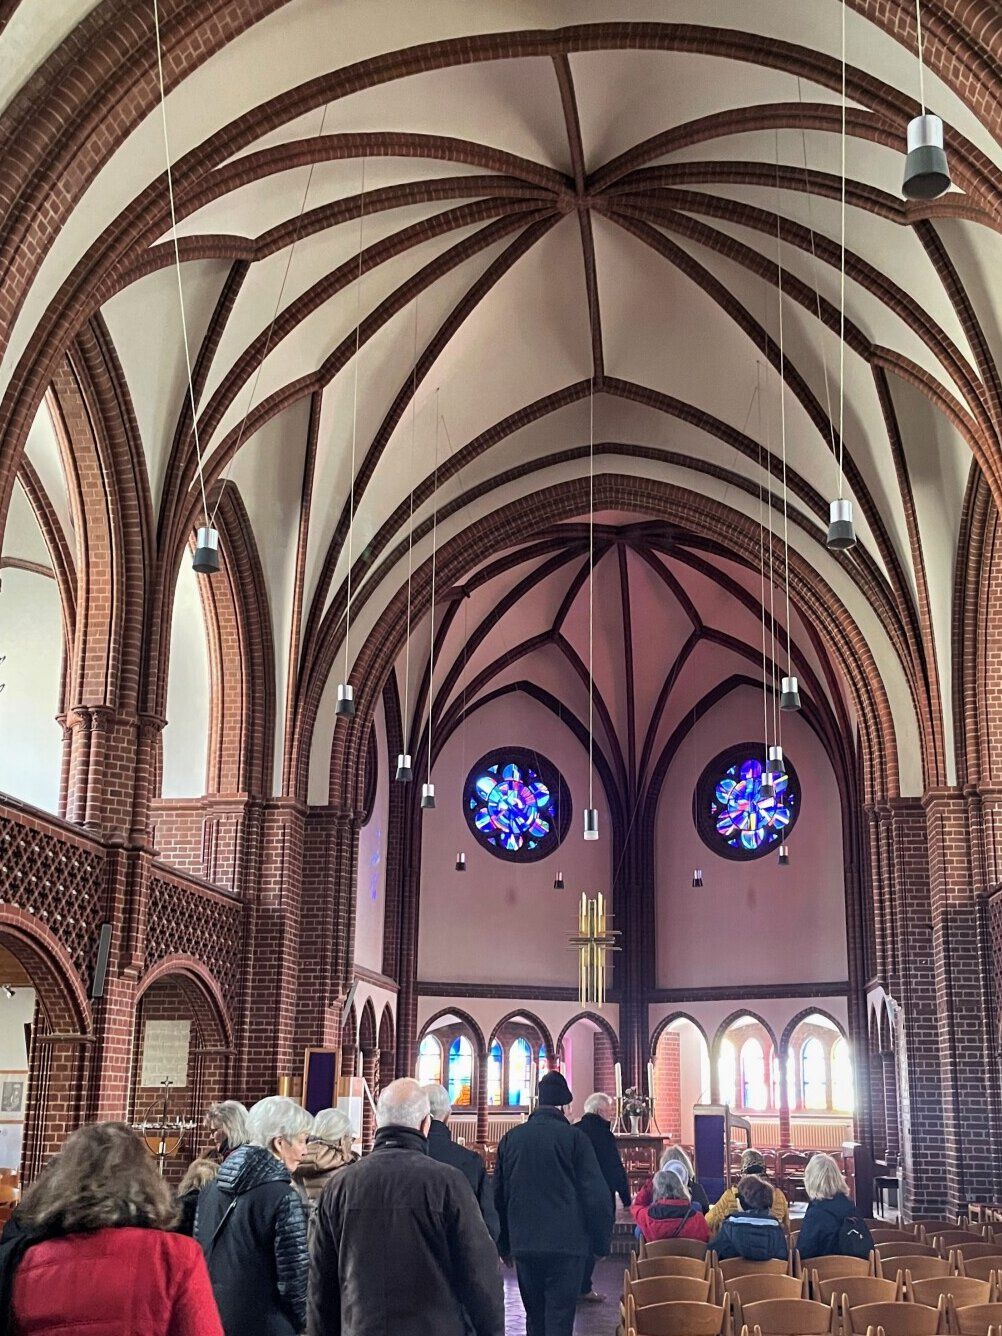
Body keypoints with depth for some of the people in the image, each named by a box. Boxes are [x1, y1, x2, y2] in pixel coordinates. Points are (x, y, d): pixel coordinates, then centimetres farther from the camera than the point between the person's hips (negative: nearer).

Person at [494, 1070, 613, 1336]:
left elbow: (499, 1195, 10)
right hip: (566, 1244, -4)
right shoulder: (573, 1137, -7)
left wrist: (504, 1244, 18)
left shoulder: (511, 1138, 5)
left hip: (524, 1245, 4)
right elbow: (596, 1195, -8)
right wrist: (601, 1243, 2)